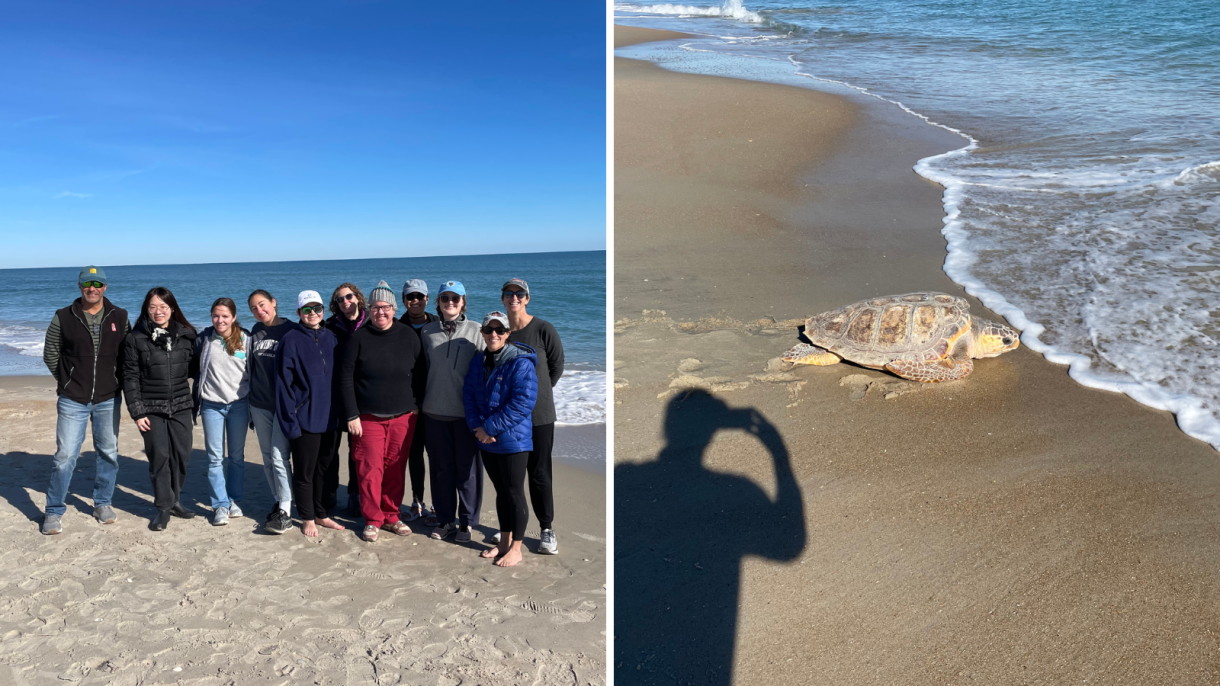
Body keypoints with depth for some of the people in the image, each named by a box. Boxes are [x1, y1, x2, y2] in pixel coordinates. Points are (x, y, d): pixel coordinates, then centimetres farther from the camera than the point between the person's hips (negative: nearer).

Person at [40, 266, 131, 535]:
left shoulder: (120, 317, 2)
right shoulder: (63, 318, -2)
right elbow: (50, 353, 7)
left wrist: (116, 380, 4)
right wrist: (67, 381, 5)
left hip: (108, 400, 2)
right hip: (72, 401, -2)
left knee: (108, 454, 9)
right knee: (65, 456, -1)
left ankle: (103, 503, 25)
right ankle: (54, 512, 12)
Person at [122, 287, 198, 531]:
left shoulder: (187, 335, 3)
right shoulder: (135, 339, -3)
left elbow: (194, 368, 10)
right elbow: (130, 377, -3)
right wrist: (137, 412, -7)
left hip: (181, 406, 2)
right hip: (151, 409, -2)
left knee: (181, 454, 5)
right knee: (159, 456, -2)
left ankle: (175, 499, 24)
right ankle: (163, 507, 11)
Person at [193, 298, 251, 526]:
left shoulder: (245, 339, -1)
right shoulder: (204, 338, -1)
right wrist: (196, 399, 6)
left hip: (238, 404, 0)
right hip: (212, 405, 0)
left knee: (237, 456, 9)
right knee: (215, 457, 2)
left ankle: (234, 500, 22)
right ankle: (220, 505, 10)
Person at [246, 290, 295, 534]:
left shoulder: (291, 330, -6)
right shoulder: (256, 332, 10)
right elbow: (251, 365, 18)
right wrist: (251, 401, 16)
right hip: (259, 404, 6)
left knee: (279, 457, -10)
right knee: (267, 457, 10)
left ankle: (285, 513, -4)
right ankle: (278, 502, 22)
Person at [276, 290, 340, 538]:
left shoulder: (330, 337, 7)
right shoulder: (291, 340, -8)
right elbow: (284, 382, -9)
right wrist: (290, 421, -14)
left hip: (328, 417, 5)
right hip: (304, 419, -5)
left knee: (325, 468, 15)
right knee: (304, 472, 7)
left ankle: (322, 514, 28)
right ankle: (307, 518, 22)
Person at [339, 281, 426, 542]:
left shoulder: (408, 336, 2)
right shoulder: (359, 338, -2)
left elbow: (419, 373, 8)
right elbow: (345, 378, -2)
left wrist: (415, 406, 4)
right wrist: (352, 415, -6)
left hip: (403, 417, 2)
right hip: (368, 418, -1)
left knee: (396, 469, 8)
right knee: (370, 469, 0)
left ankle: (391, 516, 23)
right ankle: (372, 519, 16)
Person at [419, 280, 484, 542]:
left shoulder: (475, 331, 0)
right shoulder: (427, 332, 7)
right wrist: (420, 402, 8)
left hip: (467, 412, -2)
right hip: (435, 412, 2)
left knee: (468, 468, 4)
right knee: (441, 467, 10)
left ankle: (467, 521, 18)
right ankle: (445, 519, 24)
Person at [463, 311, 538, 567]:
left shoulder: (521, 363, -15)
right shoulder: (478, 362, 7)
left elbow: (523, 402, -21)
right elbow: (468, 395, 7)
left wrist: (490, 427, -19)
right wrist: (477, 426, -9)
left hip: (513, 440, -6)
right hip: (486, 441, 6)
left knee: (514, 493, 4)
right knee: (500, 491, 17)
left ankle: (515, 548, 16)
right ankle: (504, 542, 30)